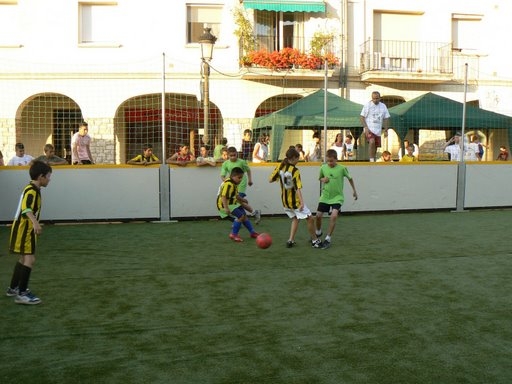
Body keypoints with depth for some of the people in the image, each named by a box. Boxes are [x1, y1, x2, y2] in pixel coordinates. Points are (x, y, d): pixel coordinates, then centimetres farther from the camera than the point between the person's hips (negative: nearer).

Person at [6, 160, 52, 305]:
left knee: (23, 258, 21)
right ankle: (22, 294, -11)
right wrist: (35, 222, -55)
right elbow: (26, 208, -39)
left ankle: (13, 288, 35)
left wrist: (34, 224, 42)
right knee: (30, 259, -12)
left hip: (24, 229, 11)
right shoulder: (32, 191, -20)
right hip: (24, 230, -11)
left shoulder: (32, 189, 10)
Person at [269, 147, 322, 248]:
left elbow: (270, 180, 2)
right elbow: (298, 188, -24)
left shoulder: (280, 167, -1)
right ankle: (315, 241, 10)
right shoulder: (295, 171, -17)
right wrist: (302, 203, -29)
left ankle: (291, 240, 16)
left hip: (285, 201, 7)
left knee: (295, 219, 24)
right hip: (295, 201, -7)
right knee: (310, 218, 3)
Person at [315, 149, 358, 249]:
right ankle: (318, 233, 35)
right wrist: (323, 179, -9)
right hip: (325, 196, 3)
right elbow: (320, 178, 14)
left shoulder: (342, 168, -12)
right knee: (318, 215, 4)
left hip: (337, 197, -3)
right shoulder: (323, 167, -4)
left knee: (334, 216, -21)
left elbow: (350, 178, 5)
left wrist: (354, 190, 12)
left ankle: (328, 239, -7)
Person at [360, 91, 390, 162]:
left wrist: (385, 130, 6)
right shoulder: (367, 105, -3)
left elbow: (386, 118, 13)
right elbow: (362, 117, -4)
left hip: (378, 130, 5)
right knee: (372, 142, -27)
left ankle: (373, 160, 23)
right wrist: (366, 127, -15)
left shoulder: (383, 106, 9)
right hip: (369, 129, -5)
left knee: (376, 146, 8)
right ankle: (371, 160, -21)